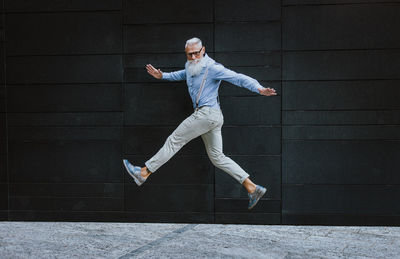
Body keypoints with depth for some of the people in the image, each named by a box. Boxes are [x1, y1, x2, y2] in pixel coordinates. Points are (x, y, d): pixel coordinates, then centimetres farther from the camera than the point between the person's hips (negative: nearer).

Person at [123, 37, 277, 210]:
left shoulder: (212, 68, -8)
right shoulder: (191, 67, 19)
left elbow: (239, 78, -13)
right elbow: (180, 75, 43)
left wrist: (259, 89, -24)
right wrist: (162, 76, 41)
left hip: (207, 113, -10)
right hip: (213, 118, 10)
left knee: (174, 140, -2)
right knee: (217, 157, 7)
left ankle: (143, 174, 6)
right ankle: (252, 188, 4)